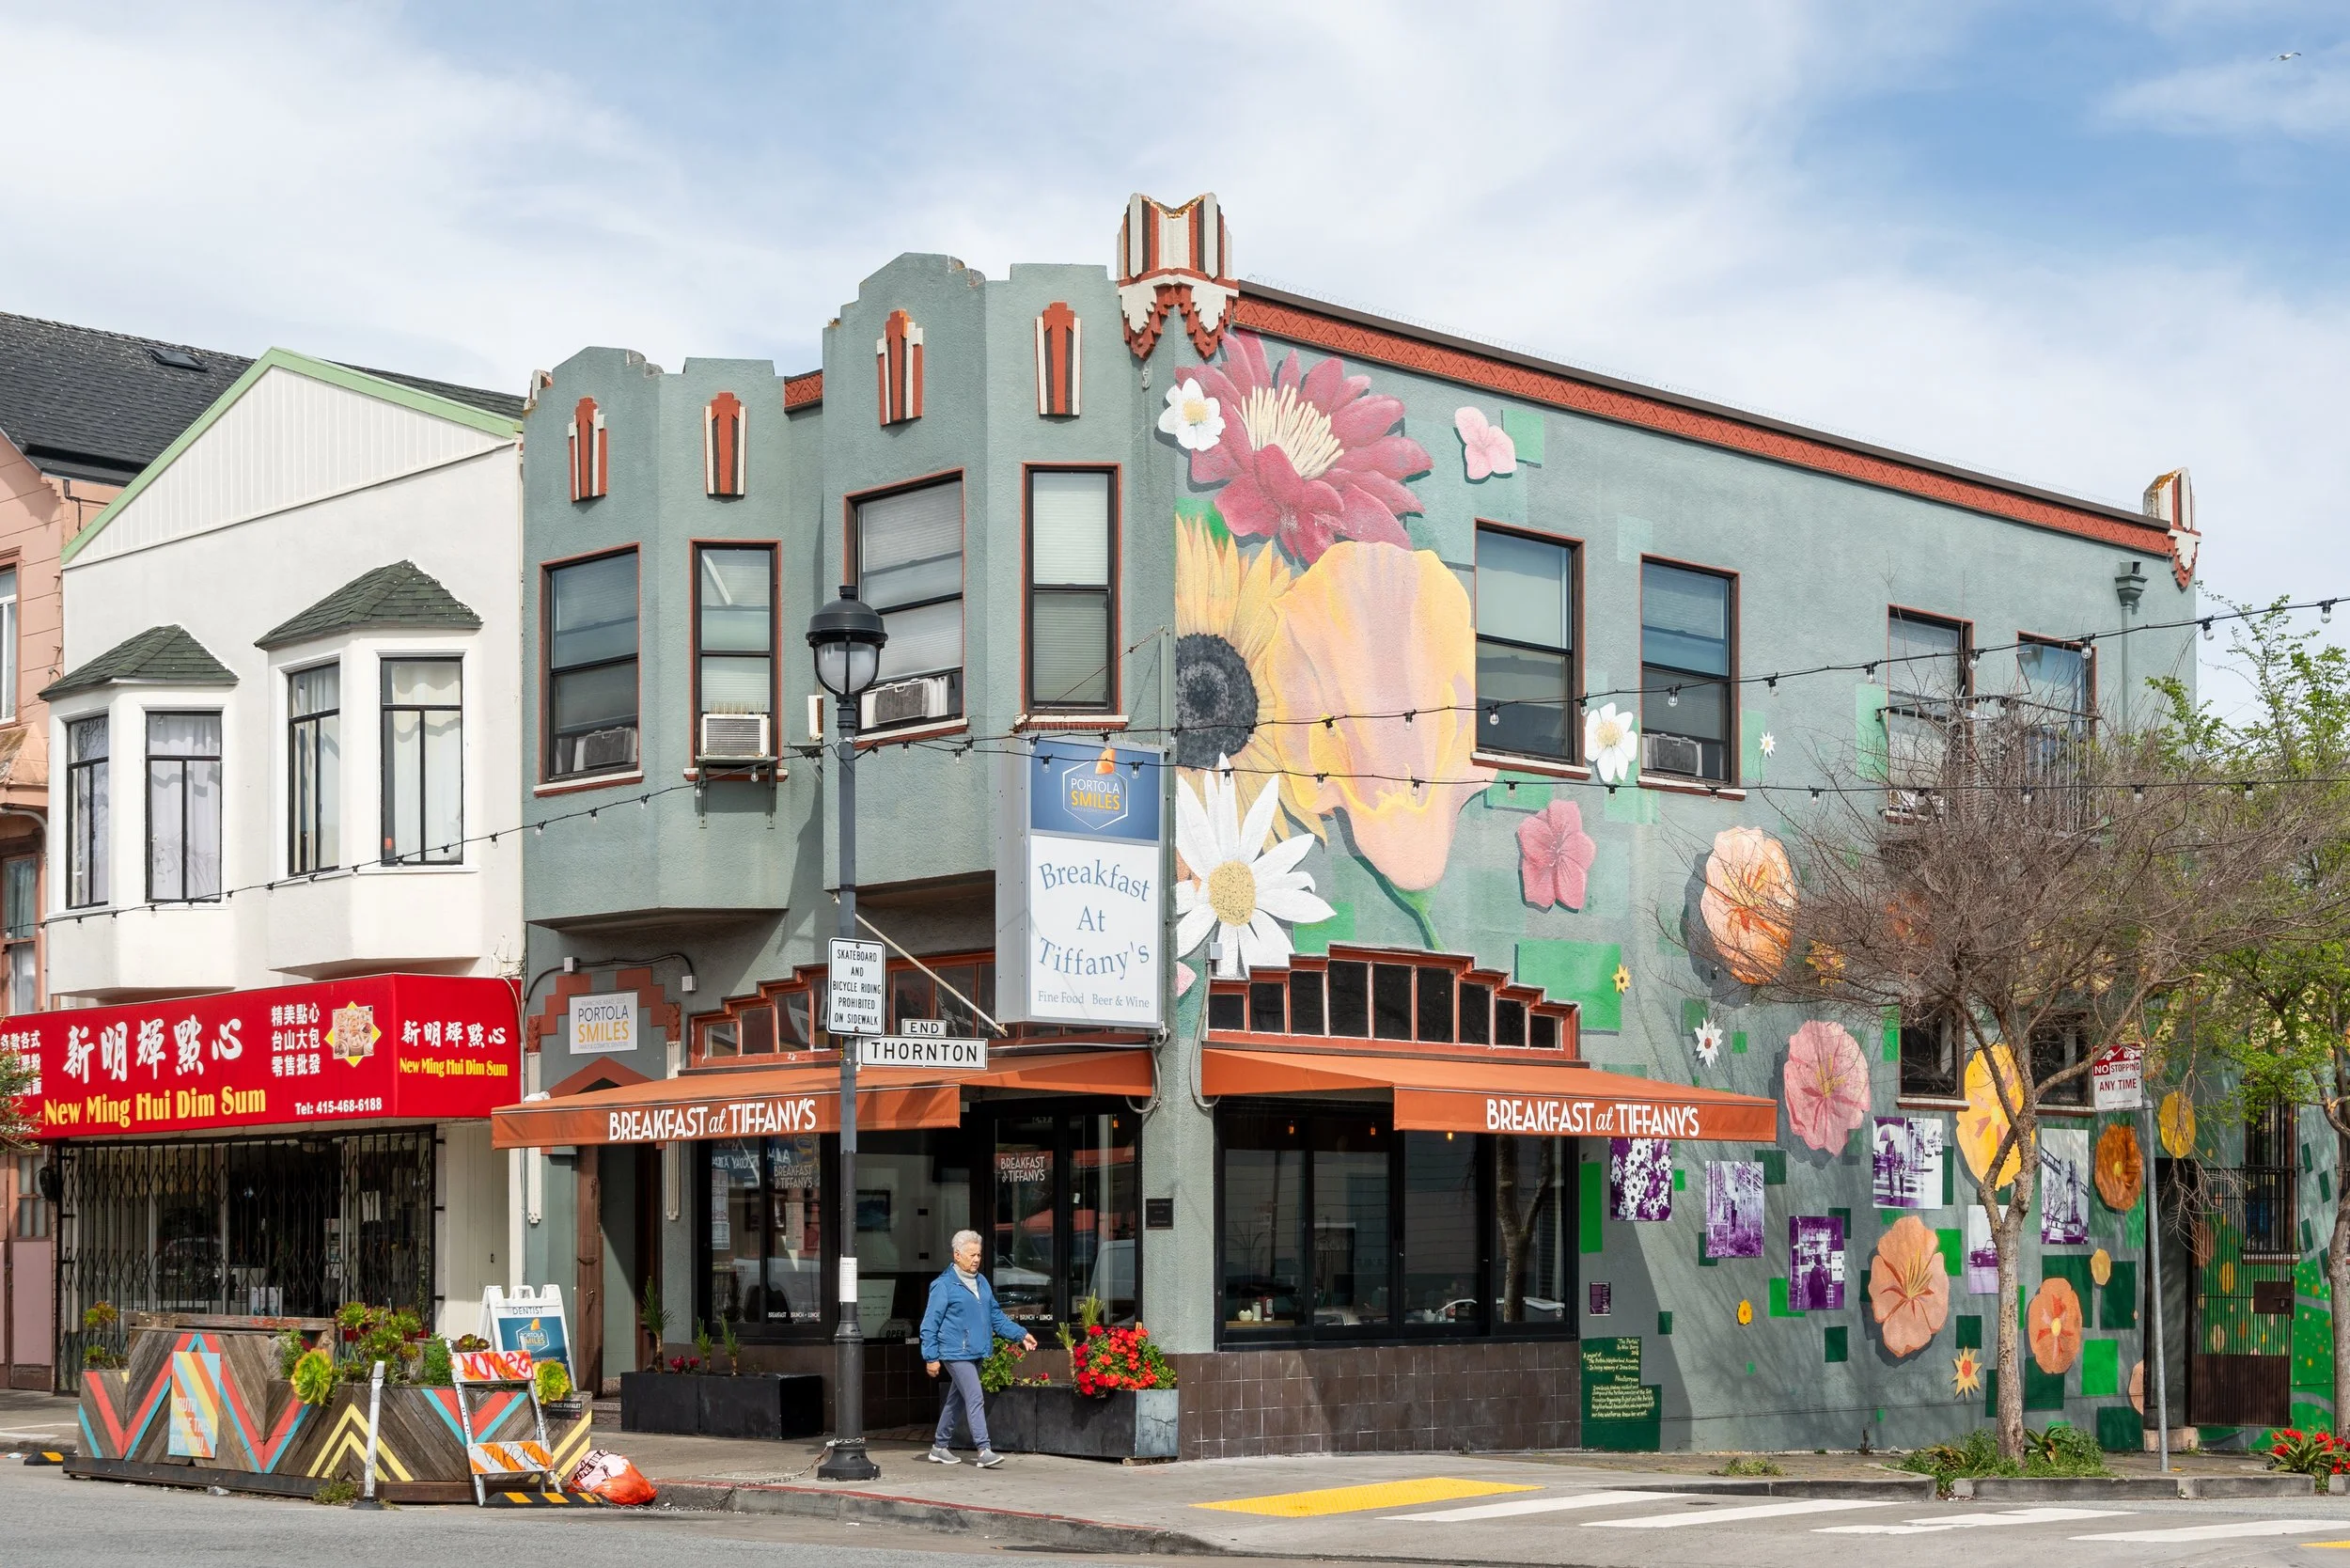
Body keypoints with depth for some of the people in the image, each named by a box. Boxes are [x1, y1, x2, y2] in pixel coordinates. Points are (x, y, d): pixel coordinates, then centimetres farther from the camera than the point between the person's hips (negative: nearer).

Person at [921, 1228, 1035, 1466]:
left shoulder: (982, 1283, 14)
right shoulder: (944, 1285, -9)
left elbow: (996, 1316, 21)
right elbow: (930, 1324, -9)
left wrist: (1021, 1334, 12)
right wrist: (931, 1357, -12)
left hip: (976, 1353, 8)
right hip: (956, 1354, -8)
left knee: (955, 1400, 16)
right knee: (975, 1400, -14)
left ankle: (939, 1447, 27)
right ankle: (984, 1451, -16)